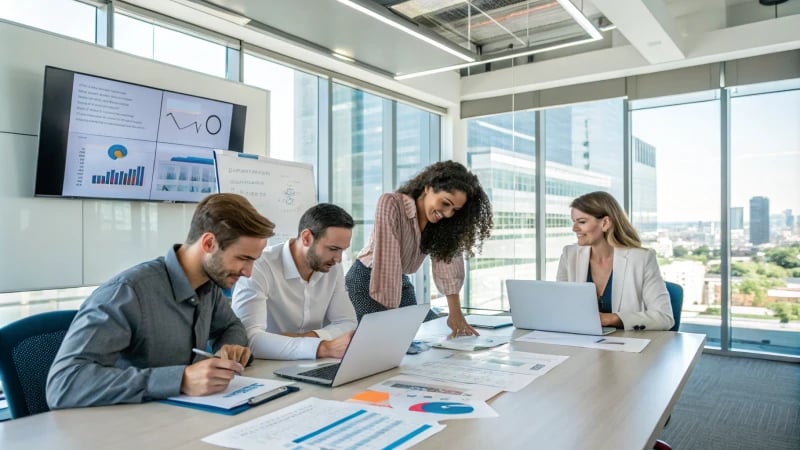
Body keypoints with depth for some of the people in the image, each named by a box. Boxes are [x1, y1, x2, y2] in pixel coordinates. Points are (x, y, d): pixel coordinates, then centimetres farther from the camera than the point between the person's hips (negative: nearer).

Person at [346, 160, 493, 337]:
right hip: (365, 281, -5)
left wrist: (456, 314, -22)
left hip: (402, 284, 6)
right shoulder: (390, 204, -26)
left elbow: (449, 262, -13)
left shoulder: (443, 223, -6)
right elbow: (388, 261, -31)